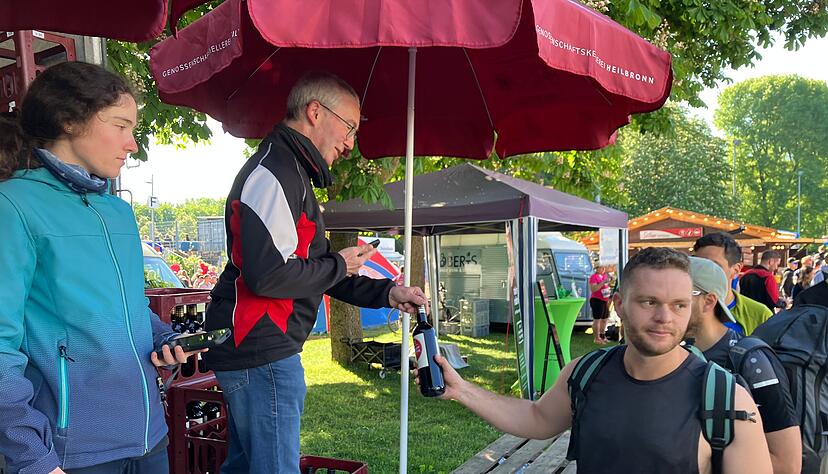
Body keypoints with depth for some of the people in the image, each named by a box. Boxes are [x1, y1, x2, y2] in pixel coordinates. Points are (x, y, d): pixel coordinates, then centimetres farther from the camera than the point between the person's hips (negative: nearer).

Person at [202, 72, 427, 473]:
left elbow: (313, 270, 21)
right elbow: (267, 275, -26)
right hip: (262, 352, -11)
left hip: (257, 350, 11)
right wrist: (338, 266, -10)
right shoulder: (273, 172, -15)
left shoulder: (291, 174, 19)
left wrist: (387, 293, 9)